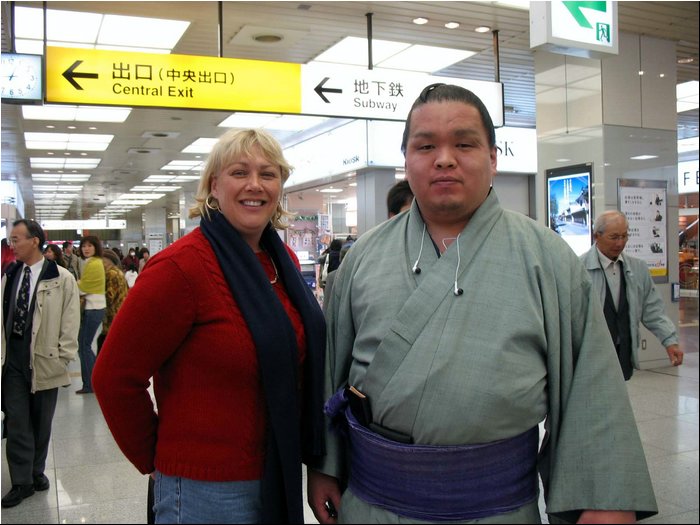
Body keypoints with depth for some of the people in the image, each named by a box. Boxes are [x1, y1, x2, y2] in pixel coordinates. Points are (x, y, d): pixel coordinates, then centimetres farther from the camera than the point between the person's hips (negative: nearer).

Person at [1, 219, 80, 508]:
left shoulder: (61, 278, -7)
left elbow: (70, 322, -6)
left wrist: (63, 358, -8)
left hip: (44, 358, -3)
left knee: (41, 421, 11)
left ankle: (36, 472, 30)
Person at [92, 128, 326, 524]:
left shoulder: (284, 260, 3)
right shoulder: (182, 266, -20)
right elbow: (115, 377, -16)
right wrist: (154, 461, -6)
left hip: (282, 474, 7)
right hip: (207, 489, -7)